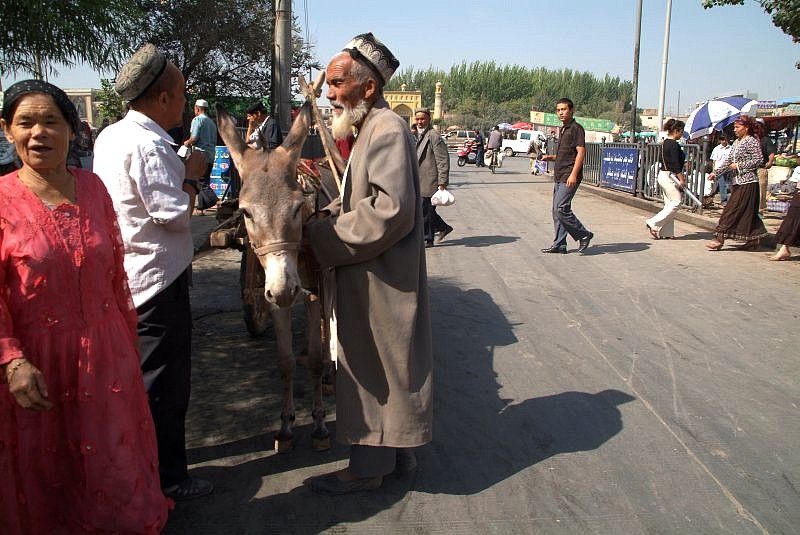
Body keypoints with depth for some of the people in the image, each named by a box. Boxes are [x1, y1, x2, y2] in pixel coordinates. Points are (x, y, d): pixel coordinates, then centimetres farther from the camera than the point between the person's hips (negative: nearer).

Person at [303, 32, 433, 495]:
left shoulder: (388, 129, -19)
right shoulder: (373, 128, 13)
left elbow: (391, 209, -28)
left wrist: (322, 236, -19)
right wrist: (323, 218, 3)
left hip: (382, 279, -10)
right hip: (373, 277, 10)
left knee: (376, 369, 2)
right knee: (384, 368, 17)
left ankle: (370, 466, 17)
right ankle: (396, 453, 31)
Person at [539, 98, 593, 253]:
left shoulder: (576, 128, -8)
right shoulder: (563, 130, 20)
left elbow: (581, 152, -17)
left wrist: (573, 175, -25)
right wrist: (550, 157, 12)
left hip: (569, 177, -10)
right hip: (560, 176, 10)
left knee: (561, 208, -16)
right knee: (557, 210, 9)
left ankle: (583, 235, -2)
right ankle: (559, 244, 14)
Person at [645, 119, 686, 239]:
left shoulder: (665, 143, 14)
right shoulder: (673, 144, -15)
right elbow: (675, 164, -19)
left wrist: (680, 175, 22)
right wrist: (682, 179, -17)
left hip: (664, 174, 10)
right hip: (669, 176, -10)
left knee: (669, 204, 10)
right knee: (676, 202, -7)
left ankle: (667, 232, 9)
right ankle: (654, 223, -9)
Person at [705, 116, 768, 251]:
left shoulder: (752, 141, -8)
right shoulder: (737, 142, 16)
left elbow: (758, 160, -13)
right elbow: (728, 160, 18)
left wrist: (739, 165, -14)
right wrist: (716, 172, 10)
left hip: (747, 182, -8)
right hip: (737, 182, 8)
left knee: (732, 210, -10)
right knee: (746, 213, 10)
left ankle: (719, 238, -11)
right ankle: (753, 240, 17)